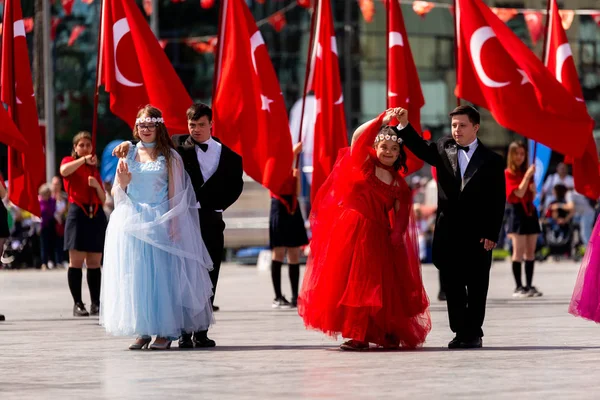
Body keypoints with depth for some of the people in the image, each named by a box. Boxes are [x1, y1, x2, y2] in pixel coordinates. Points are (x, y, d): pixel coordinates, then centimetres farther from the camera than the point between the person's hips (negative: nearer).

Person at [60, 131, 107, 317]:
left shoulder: (95, 168, 21)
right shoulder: (69, 161, 8)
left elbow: (103, 199, 18)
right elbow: (64, 171, -20)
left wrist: (97, 185, 0)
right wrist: (84, 159, -20)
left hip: (96, 215, 4)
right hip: (78, 213, -4)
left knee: (94, 263, 2)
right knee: (76, 261, -7)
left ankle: (96, 303, 4)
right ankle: (77, 304, -7)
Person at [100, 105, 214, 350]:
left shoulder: (169, 156, 3)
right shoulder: (128, 155, 10)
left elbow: (175, 194, -2)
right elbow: (116, 193, 12)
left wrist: (173, 225, -12)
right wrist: (122, 181, -10)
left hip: (160, 222, -3)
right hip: (132, 223, 3)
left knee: (162, 273, -5)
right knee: (135, 275, 1)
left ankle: (165, 331, -1)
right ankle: (142, 331, 6)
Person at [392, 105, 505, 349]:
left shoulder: (491, 160, 1)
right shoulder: (443, 150, 10)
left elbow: (498, 201, -2)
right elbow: (420, 147, -5)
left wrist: (491, 234, -9)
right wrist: (404, 125, -23)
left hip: (477, 235, -3)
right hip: (448, 232, 3)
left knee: (476, 287, 3)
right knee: (452, 286, 4)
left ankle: (473, 333, 10)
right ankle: (460, 332, 12)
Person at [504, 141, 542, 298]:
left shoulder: (527, 172, 14)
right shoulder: (508, 173, -5)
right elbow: (519, 193, -16)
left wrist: (533, 189, -2)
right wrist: (528, 176, -18)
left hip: (530, 211, 7)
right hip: (516, 211, -7)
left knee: (530, 251, 5)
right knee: (519, 251, -9)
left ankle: (529, 286, 9)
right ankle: (518, 287, -8)